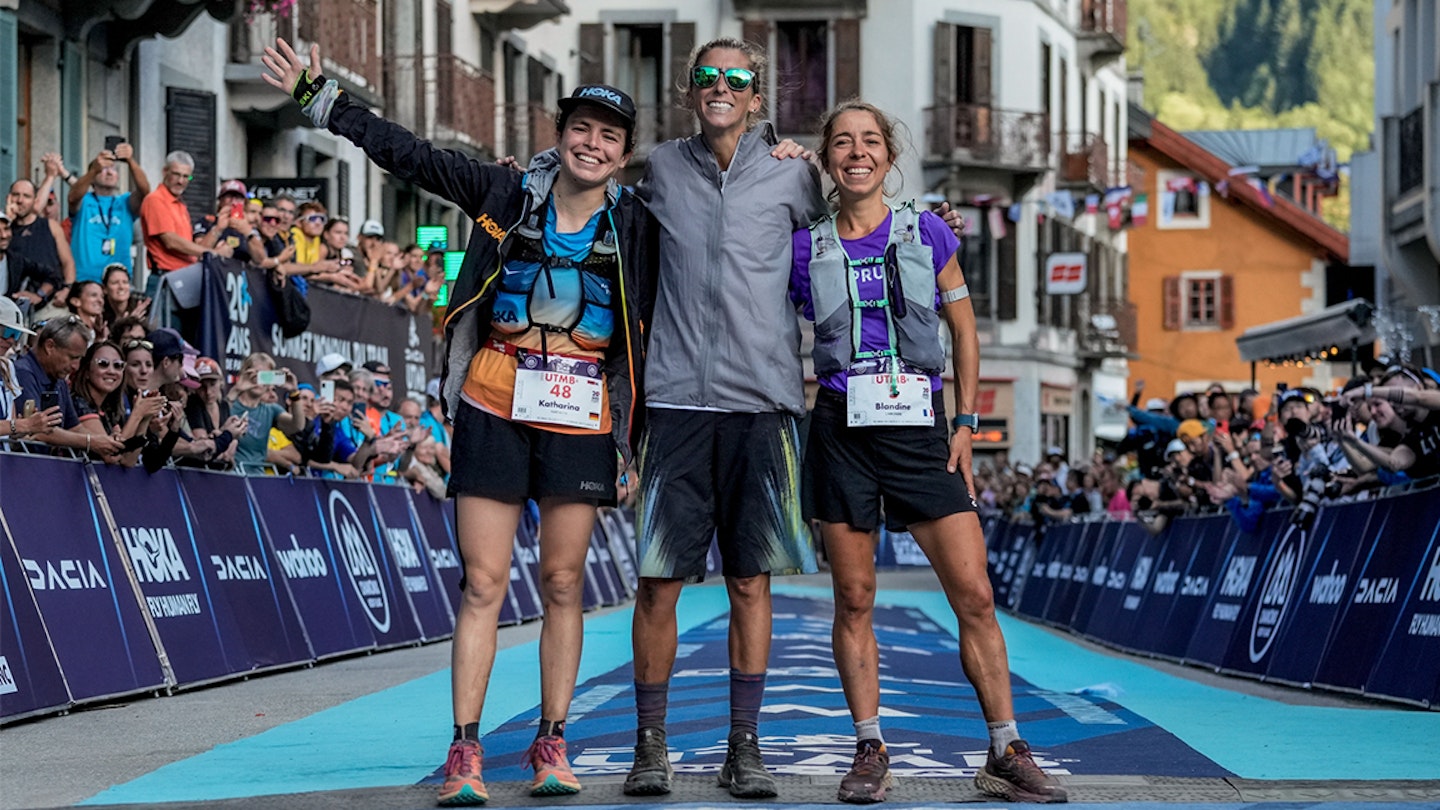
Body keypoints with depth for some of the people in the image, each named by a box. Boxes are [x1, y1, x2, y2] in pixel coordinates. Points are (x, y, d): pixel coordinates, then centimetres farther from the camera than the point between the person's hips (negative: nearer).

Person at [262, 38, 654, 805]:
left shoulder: (635, 225, 2)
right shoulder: (506, 195, 2)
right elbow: (409, 154, 3)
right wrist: (319, 99, 2)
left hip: (581, 422, 0)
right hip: (494, 410, 0)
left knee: (562, 583, 5)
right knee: (483, 582, -2)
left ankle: (550, 744, 15)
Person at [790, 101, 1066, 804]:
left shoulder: (928, 233, 6)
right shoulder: (806, 249, 5)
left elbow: (964, 332, 11)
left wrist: (966, 424, 5)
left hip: (920, 429, 0)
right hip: (842, 430, 0)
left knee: (974, 594, -5)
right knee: (854, 599, 1)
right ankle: (870, 752, 9)